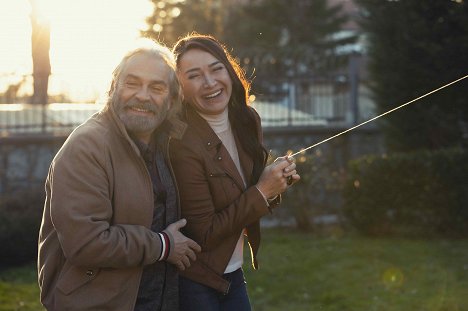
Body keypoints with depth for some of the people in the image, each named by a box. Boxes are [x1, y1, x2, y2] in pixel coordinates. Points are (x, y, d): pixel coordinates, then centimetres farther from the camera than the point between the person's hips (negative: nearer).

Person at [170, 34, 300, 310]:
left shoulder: (248, 121, -2)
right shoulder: (182, 144, -23)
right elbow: (203, 234, -19)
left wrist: (276, 184, -10)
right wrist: (262, 192, -20)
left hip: (233, 275, 6)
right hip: (194, 284, -6)